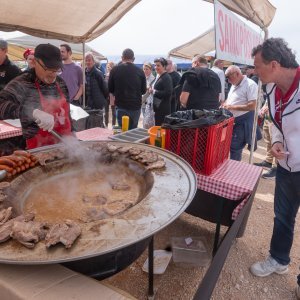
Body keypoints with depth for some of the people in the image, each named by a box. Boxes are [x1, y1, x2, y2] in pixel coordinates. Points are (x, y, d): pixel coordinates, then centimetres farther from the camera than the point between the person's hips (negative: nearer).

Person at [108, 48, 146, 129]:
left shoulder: (115, 70, -4)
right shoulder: (140, 71, -2)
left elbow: (110, 89, 4)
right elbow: (143, 90, 6)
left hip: (121, 106, -1)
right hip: (136, 106, 2)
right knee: (133, 130, 13)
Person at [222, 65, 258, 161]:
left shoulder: (250, 85, -14)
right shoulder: (234, 85, 13)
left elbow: (253, 106, -22)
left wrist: (233, 107, -21)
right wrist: (224, 105, 4)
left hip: (242, 122, -8)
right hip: (231, 120, 9)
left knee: (235, 149, -3)